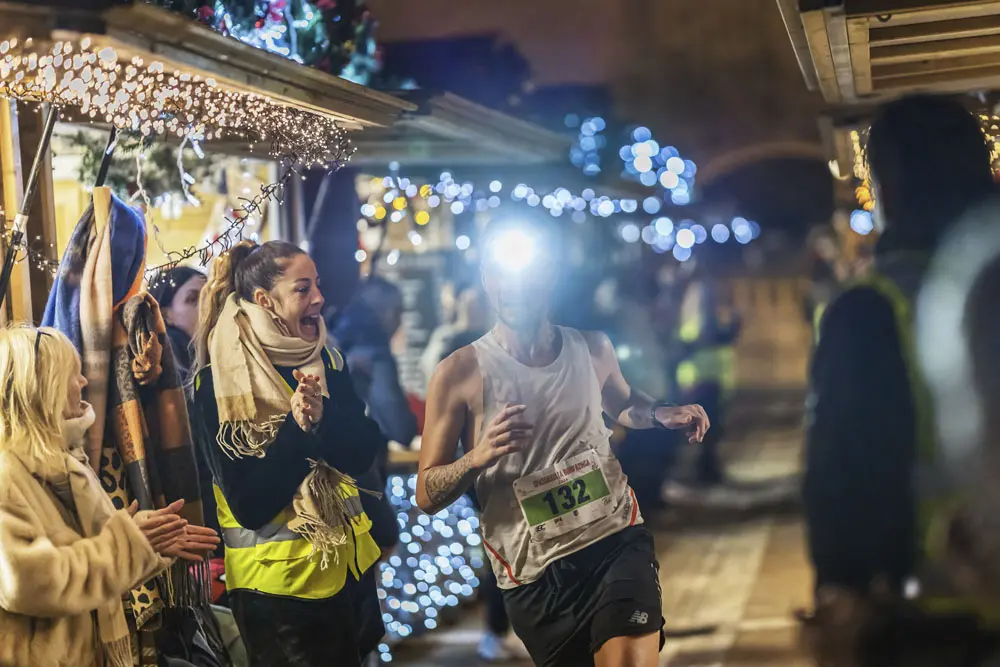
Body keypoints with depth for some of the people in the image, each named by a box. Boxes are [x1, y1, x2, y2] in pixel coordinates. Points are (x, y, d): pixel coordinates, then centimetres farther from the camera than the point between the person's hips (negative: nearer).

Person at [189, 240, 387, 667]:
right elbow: (249, 506, -19)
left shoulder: (325, 362, 2)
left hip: (348, 565, 6)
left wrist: (324, 418, -25)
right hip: (276, 582, -6)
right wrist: (296, 428, -26)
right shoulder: (218, 383, -15)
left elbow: (362, 455, -8)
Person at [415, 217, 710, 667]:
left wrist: (662, 415, 7)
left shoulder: (592, 349, 4)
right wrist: (478, 457, -24)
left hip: (618, 538, 2)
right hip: (533, 573, -1)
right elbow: (426, 495, -5)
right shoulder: (460, 373, -7)